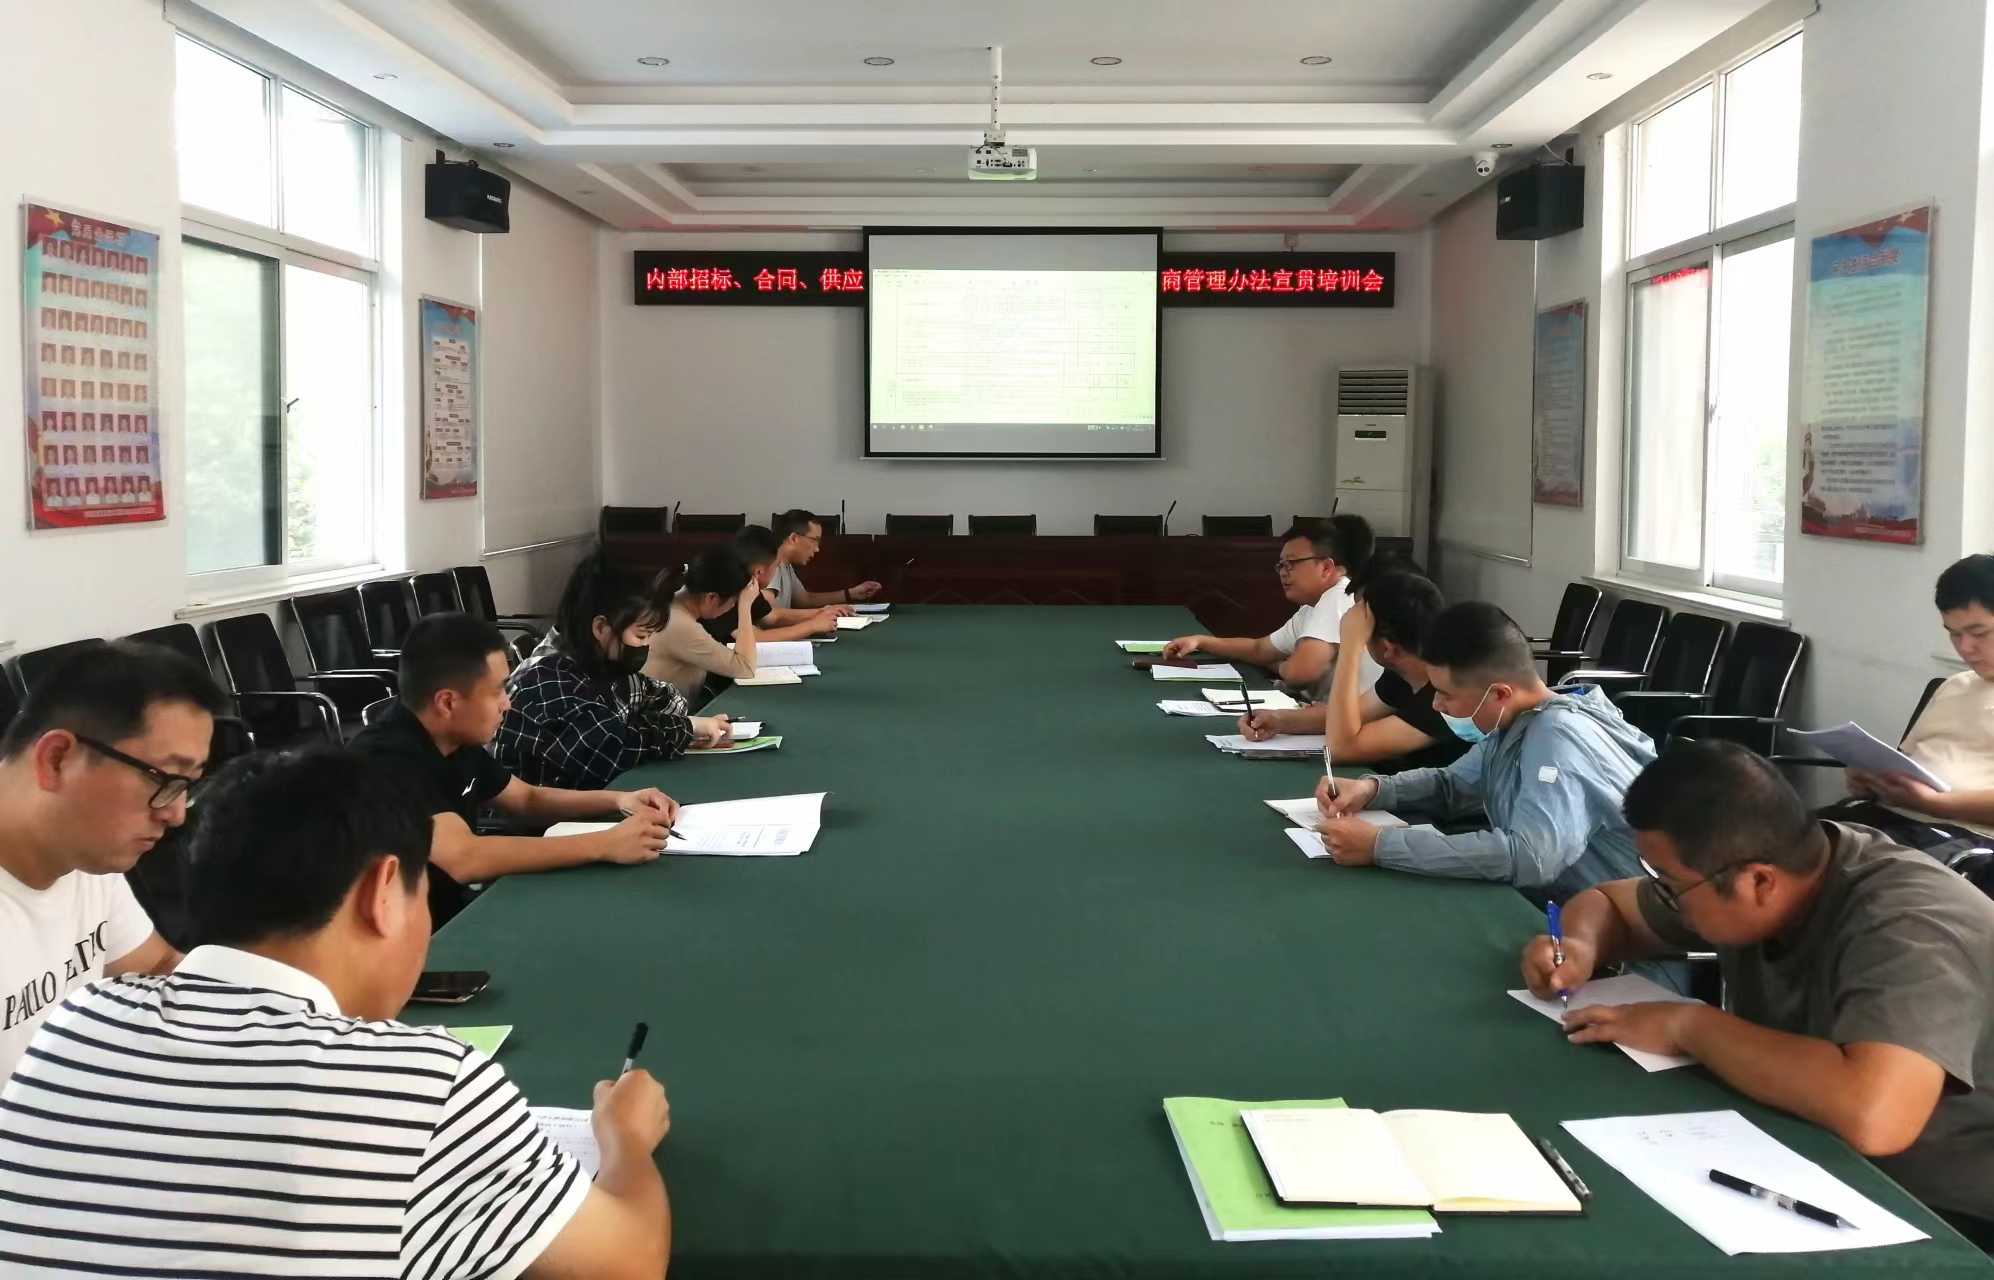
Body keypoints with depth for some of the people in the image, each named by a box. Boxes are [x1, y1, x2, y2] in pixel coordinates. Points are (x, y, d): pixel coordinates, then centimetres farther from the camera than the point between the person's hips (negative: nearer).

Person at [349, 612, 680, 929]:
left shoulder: (456, 742, 2)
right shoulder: (386, 762, -25)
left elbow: (528, 799, 15)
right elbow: (464, 857, -37)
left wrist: (618, 800, -2)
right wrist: (605, 844, -34)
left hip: (452, 913, 8)